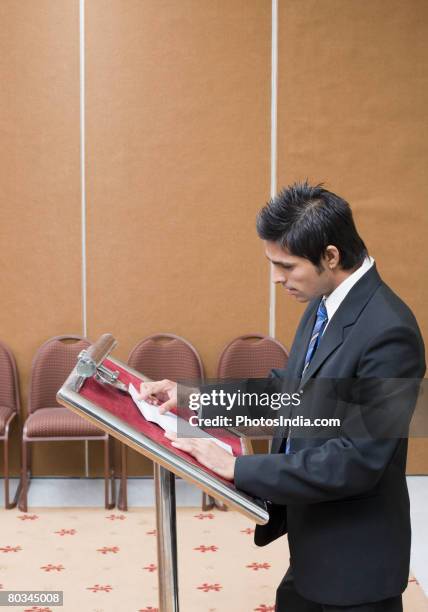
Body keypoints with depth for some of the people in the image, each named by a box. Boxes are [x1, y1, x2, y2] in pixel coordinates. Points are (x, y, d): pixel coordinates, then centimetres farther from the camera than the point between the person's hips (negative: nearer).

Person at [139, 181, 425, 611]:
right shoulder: (324, 304, -1)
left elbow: (357, 460, -29)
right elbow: (293, 388, 11)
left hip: (354, 555, -8)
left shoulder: (388, 332, -28)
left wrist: (238, 469, -26)